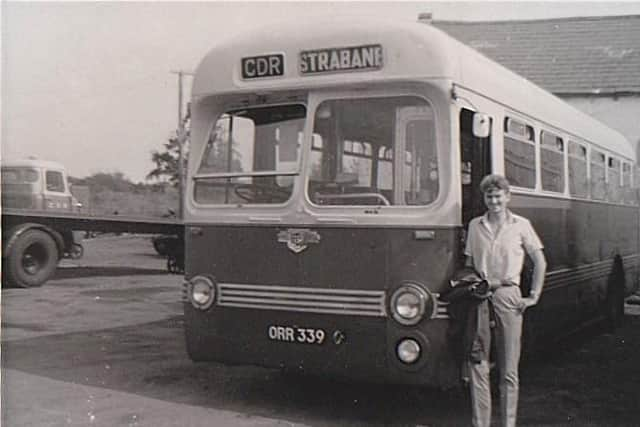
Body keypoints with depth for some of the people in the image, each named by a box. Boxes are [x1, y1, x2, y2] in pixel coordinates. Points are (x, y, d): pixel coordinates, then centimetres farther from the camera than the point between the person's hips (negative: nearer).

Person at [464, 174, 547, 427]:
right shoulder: (475, 226, 11)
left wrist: (534, 296, 3)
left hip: (507, 295, -2)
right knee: (477, 365, -1)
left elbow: (540, 262, 8)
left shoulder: (521, 225, 4)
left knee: (509, 370, 3)